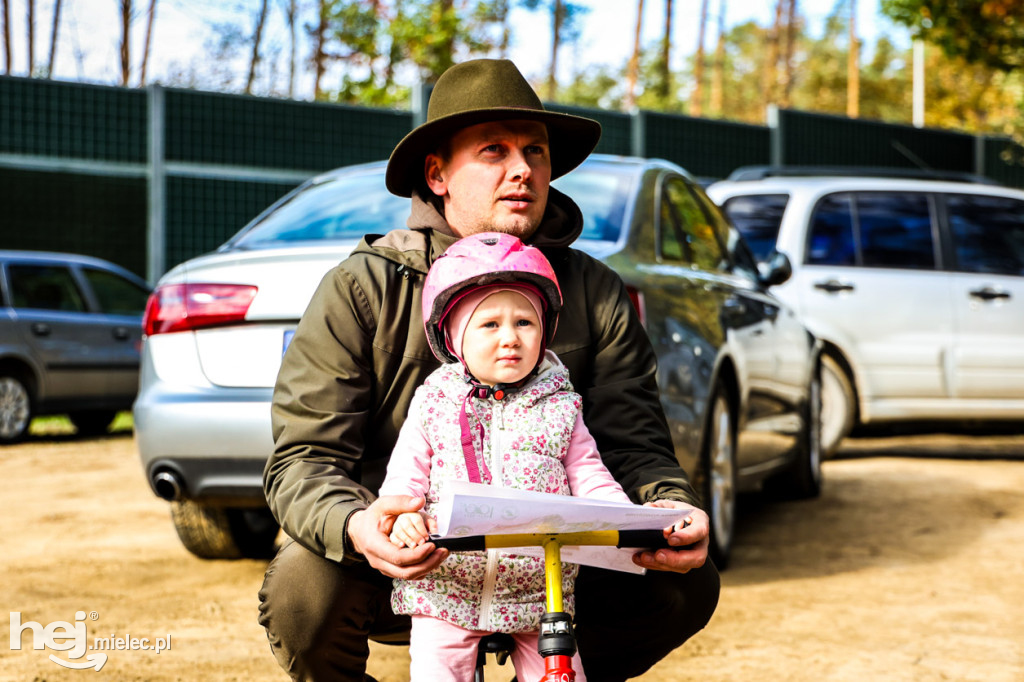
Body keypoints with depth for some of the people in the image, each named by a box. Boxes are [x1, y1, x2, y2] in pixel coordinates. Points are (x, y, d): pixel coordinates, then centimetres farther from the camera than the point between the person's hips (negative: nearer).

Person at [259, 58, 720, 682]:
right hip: (398, 573, -2)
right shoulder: (361, 288, -6)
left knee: (687, 585, -19)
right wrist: (353, 526, -36)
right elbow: (304, 458, -12)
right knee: (303, 585, -33)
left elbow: (634, 441, -1)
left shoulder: (596, 294, 3)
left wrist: (671, 506, -26)